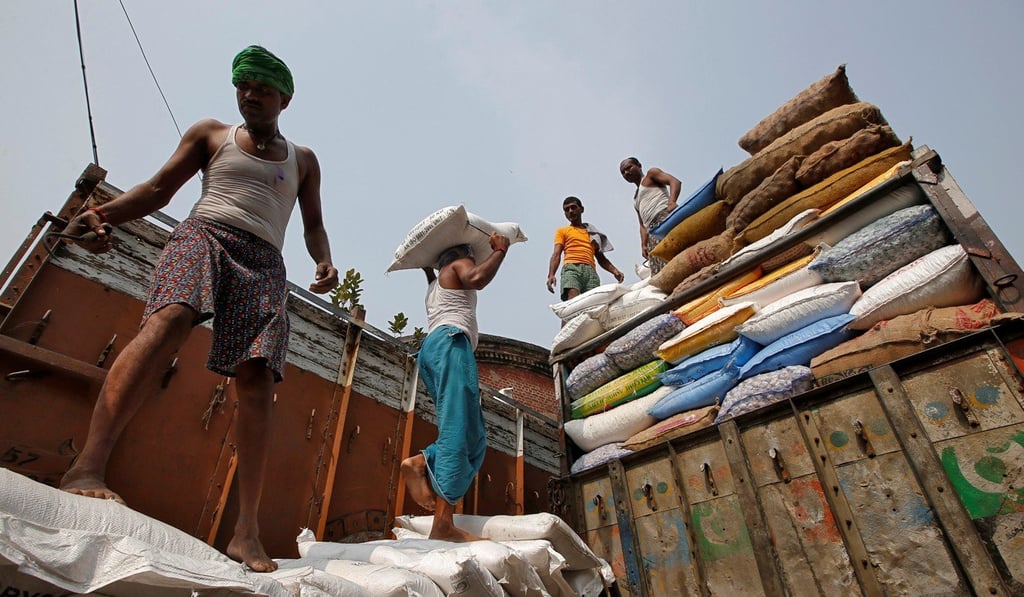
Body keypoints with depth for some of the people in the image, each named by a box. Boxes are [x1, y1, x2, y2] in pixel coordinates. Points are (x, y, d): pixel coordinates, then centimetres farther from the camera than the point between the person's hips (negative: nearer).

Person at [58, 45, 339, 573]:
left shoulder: (303, 161, 24)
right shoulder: (210, 134, 22)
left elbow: (313, 224, 18)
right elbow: (160, 188, 15)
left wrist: (325, 262, -3)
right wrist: (103, 213, -4)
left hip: (263, 262, 1)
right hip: (204, 233, 0)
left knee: (256, 379, -17)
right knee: (170, 320, -34)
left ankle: (246, 530, -20)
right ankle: (87, 467, -42)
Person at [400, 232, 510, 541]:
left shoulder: (434, 283, 38)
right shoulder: (459, 264, 15)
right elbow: (477, 278, -10)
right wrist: (499, 250, 2)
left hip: (429, 348, 9)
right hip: (450, 341, -9)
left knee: (473, 437, -2)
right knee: (459, 432, -22)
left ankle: (421, 463, -24)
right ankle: (443, 523, -31)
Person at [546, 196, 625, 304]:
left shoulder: (593, 233, 31)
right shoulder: (562, 231, 25)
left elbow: (601, 258, 27)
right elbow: (556, 254, 10)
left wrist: (614, 271, 7)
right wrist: (551, 275, -9)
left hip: (590, 270, 3)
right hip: (572, 268, -2)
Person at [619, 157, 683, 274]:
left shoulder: (651, 173, 19)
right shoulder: (636, 199, 37)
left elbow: (675, 182, 0)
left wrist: (671, 202, -20)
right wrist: (643, 245, 10)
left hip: (665, 217, -8)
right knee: (659, 274, -7)